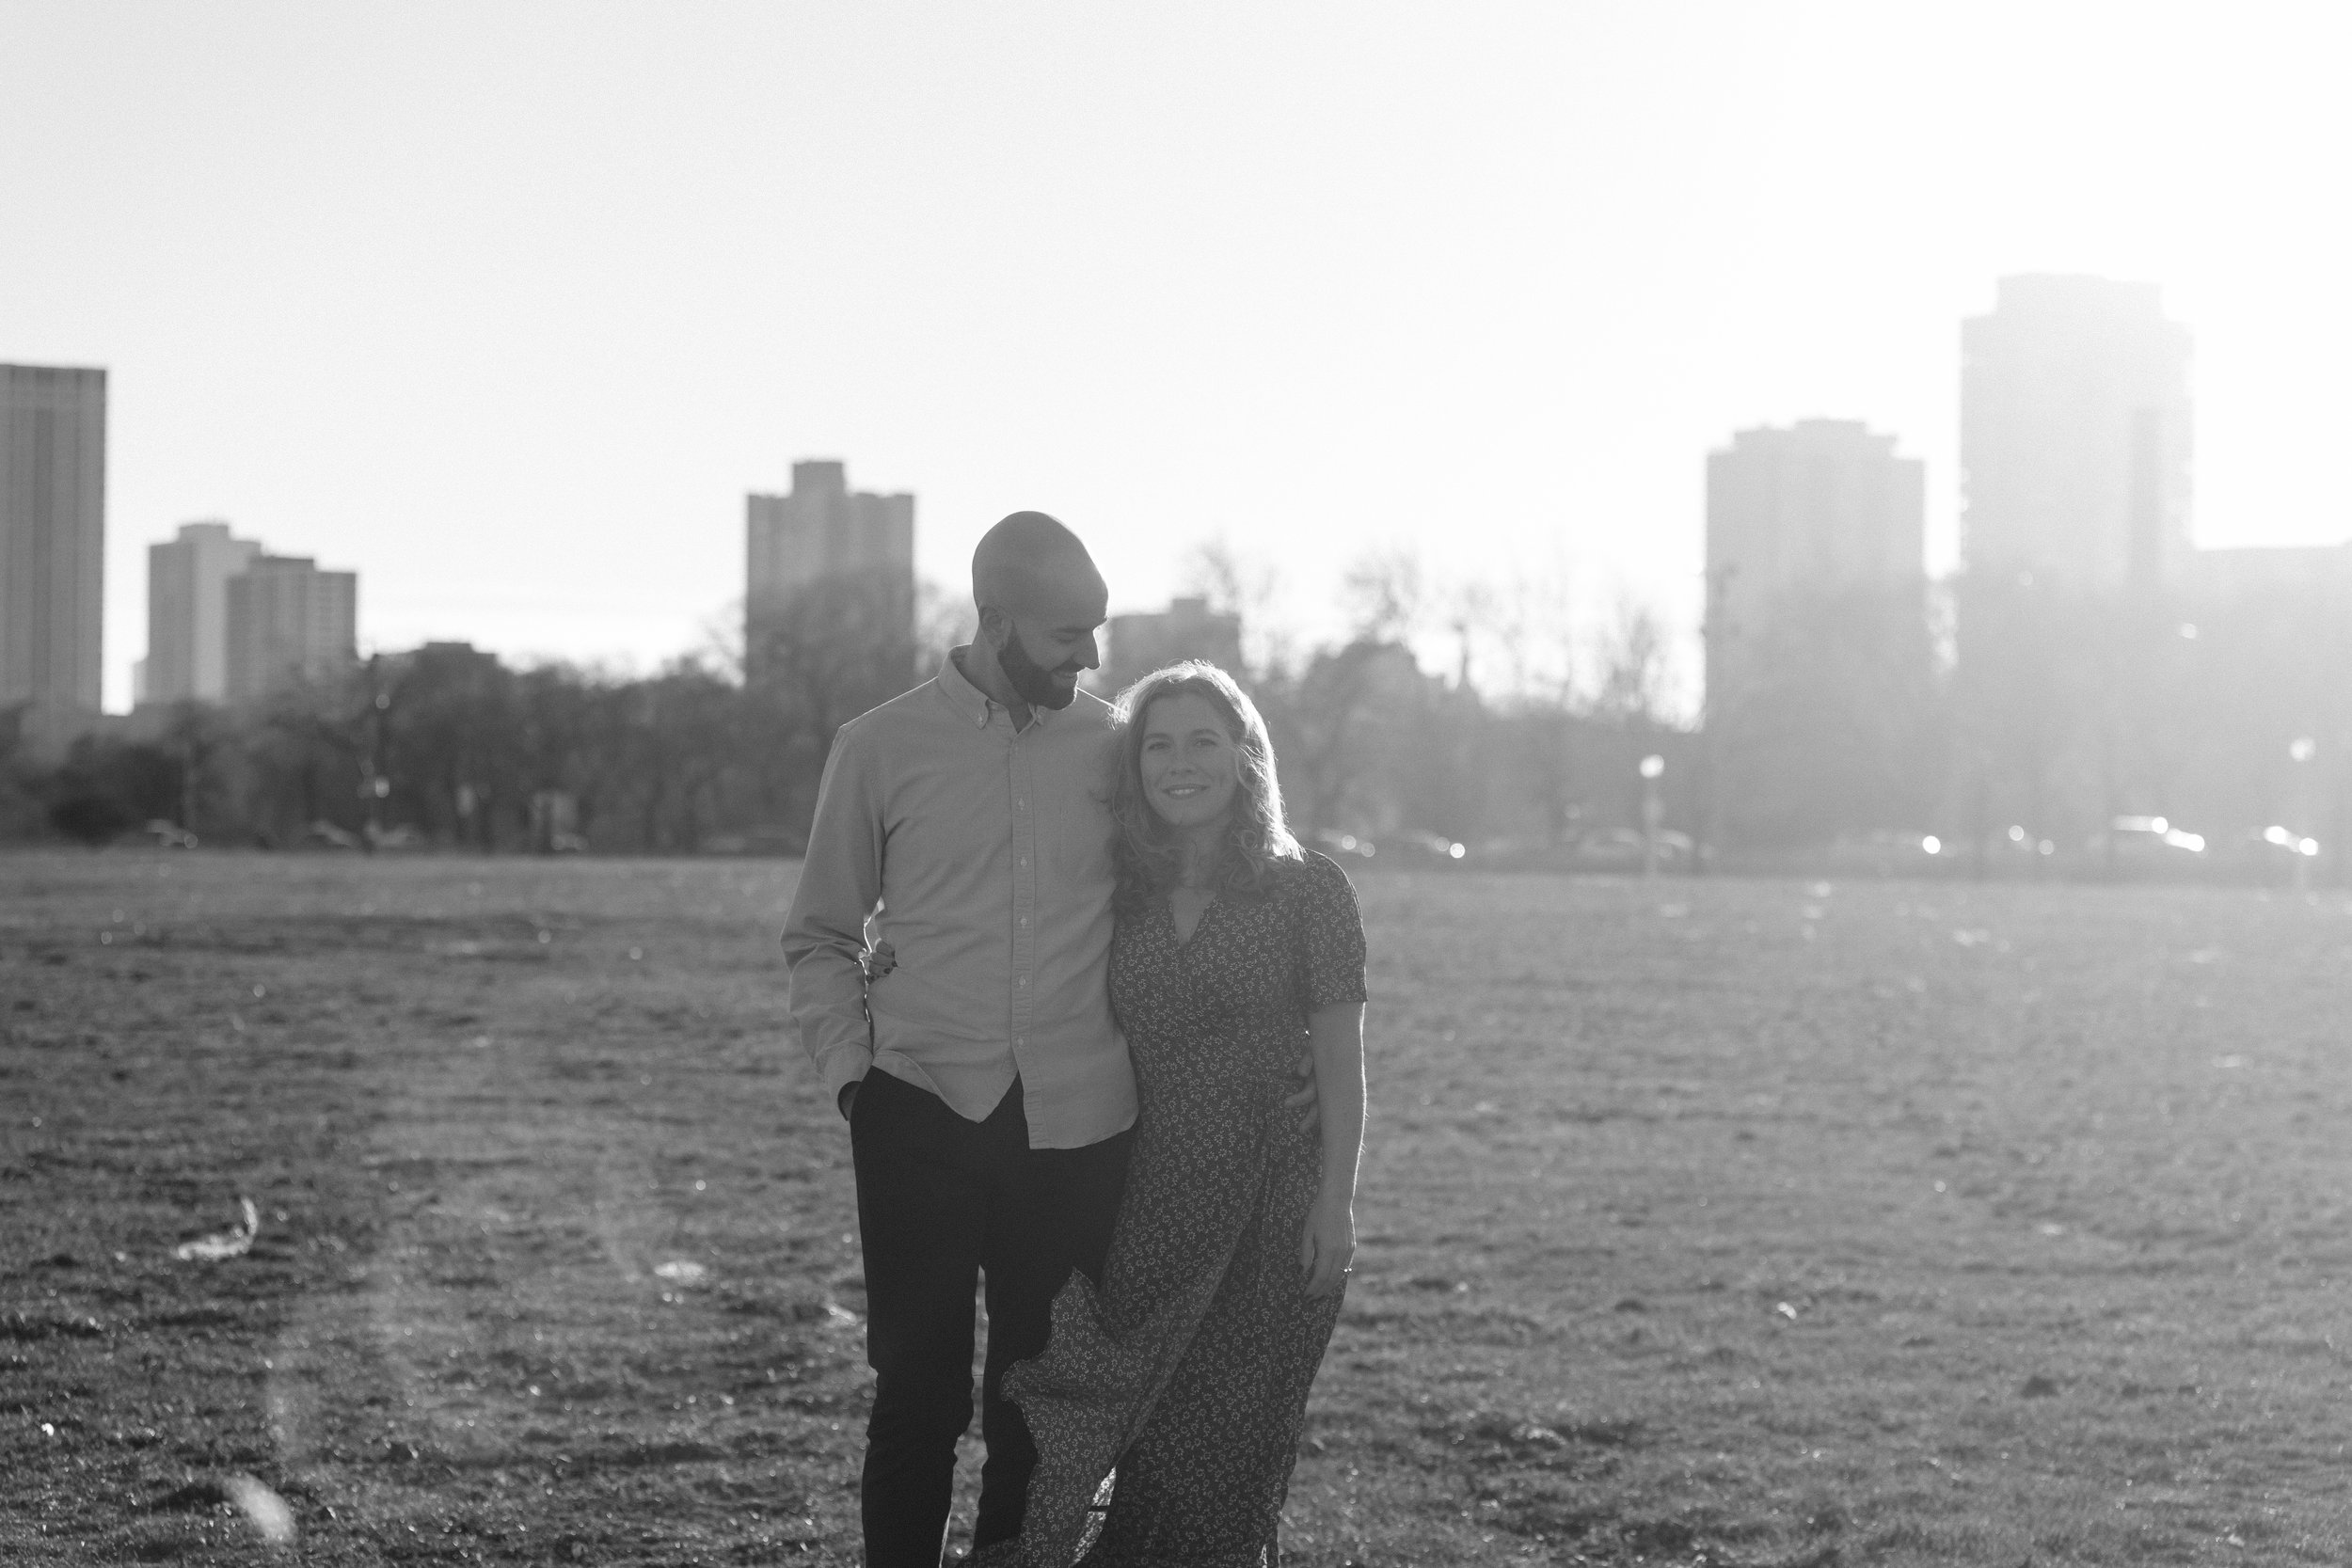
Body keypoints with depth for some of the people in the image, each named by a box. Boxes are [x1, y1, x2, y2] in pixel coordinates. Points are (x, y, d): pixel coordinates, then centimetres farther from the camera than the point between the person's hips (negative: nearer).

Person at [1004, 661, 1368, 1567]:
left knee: (1233, 1446, 2)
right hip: (1151, 1203, 3)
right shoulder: (1119, 898, 7)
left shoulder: (1307, 891, -2)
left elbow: (1341, 1058, -4)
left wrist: (1335, 1203, -10)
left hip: (1271, 1201, -2)